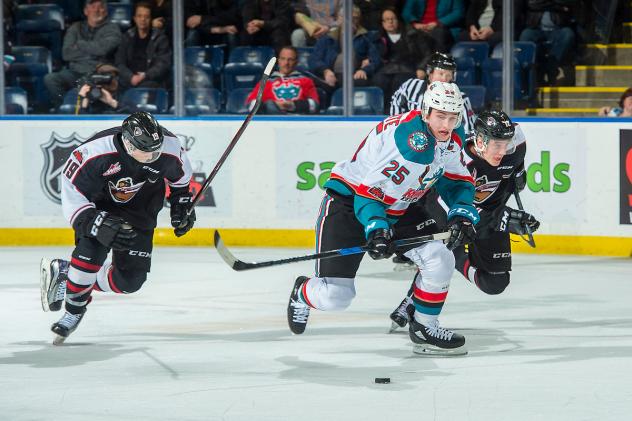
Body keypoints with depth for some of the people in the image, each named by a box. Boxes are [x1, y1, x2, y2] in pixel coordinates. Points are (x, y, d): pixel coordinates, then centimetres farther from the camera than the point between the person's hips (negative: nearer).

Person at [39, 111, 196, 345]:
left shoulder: (169, 146, -25)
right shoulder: (95, 153, -36)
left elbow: (180, 174, 0)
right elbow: (72, 195, -29)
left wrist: (182, 205, 5)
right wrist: (99, 225, -39)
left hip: (140, 211, 4)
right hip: (99, 204, -4)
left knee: (130, 279, -6)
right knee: (91, 250, -31)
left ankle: (66, 273, 15)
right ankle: (74, 310, -9)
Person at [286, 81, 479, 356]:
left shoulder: (450, 142, -1)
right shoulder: (411, 137, -29)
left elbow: (458, 183, 12)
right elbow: (368, 188, -30)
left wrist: (461, 214, -7)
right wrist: (375, 229, -40)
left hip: (397, 212, 8)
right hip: (348, 202, -8)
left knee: (441, 259, -10)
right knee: (334, 296, -11)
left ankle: (424, 327, 10)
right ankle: (303, 293, 26)